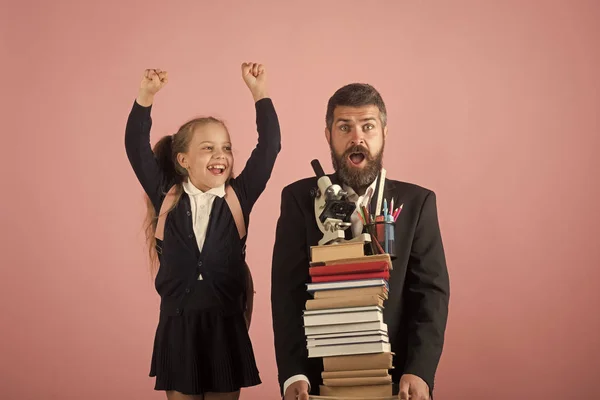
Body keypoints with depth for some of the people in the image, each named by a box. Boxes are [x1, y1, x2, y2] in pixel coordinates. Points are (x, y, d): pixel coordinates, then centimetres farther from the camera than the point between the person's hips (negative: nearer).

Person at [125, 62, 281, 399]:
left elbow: (269, 146, -4)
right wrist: (147, 95, -13)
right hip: (177, 326, 0)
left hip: (226, 325, 0)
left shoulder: (238, 198, 1)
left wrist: (259, 92, -10)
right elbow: (137, 147, -3)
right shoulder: (167, 198, 2)